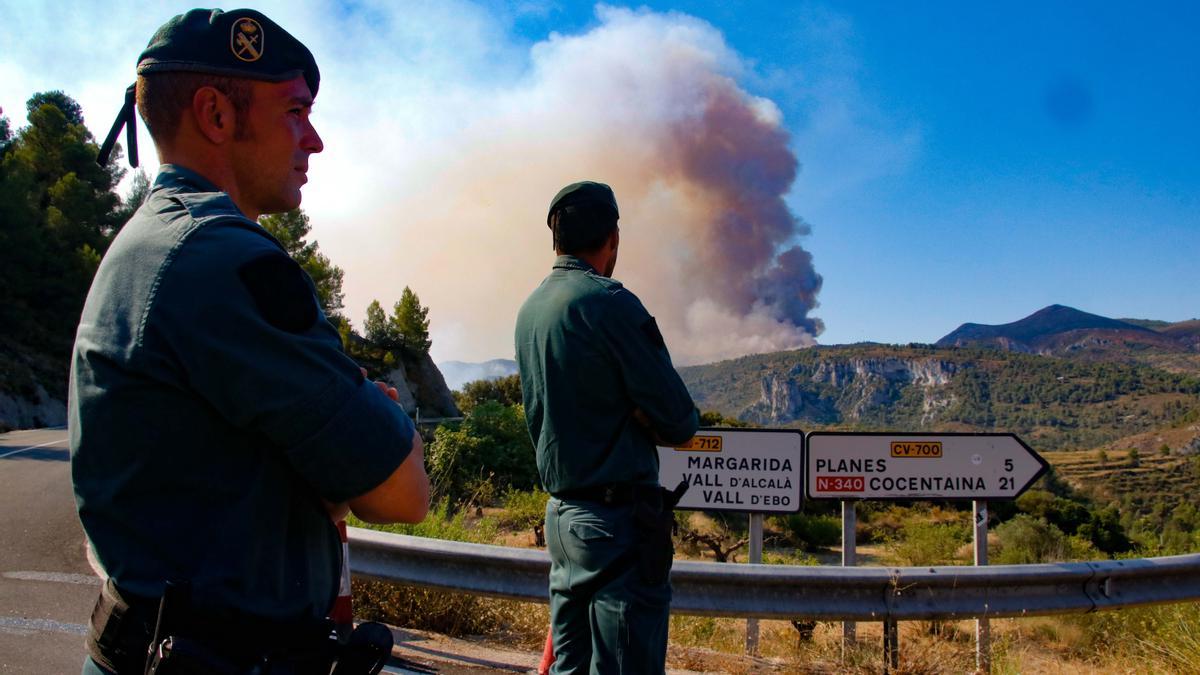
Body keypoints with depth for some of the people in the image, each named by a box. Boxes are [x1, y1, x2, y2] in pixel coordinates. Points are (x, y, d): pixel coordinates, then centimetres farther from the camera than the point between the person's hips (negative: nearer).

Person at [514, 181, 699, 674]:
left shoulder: (530, 309, 10)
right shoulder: (609, 302, -15)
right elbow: (679, 421, -14)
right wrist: (649, 424, 6)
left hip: (561, 513, 8)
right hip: (620, 519, -8)